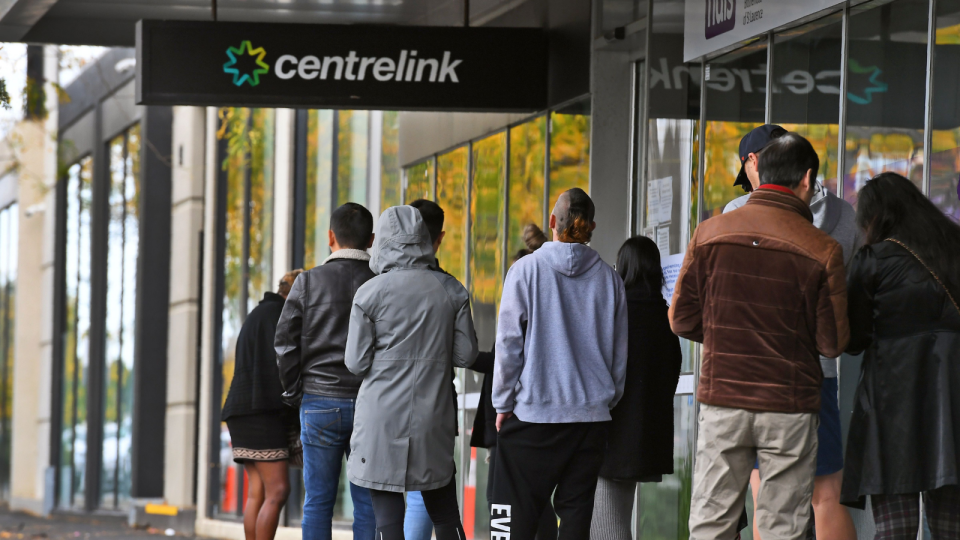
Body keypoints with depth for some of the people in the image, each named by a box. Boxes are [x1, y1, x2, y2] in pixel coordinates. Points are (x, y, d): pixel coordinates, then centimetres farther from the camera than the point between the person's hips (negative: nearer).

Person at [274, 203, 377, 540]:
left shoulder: (309, 282, 0)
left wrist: (295, 395, 8)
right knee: (367, 502, 3)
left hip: (319, 402, 0)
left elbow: (285, 344, -1)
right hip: (369, 404, 1)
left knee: (318, 500, 3)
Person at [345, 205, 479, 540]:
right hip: (434, 417, 3)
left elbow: (357, 362, -5)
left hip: (382, 417, -3)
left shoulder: (370, 293, -7)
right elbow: (465, 355, 4)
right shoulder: (451, 290, 2)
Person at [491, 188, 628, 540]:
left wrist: (503, 403, 3)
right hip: (591, 414, 3)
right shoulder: (609, 279, 5)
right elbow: (619, 354, 10)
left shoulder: (527, 270, -5)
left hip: (533, 412, -3)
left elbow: (508, 343, -4)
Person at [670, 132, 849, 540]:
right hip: (789, 406, -2)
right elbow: (833, 343, -5)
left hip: (721, 400, 2)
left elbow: (682, 320, 2)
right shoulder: (822, 251, -9)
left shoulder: (709, 234, -2)